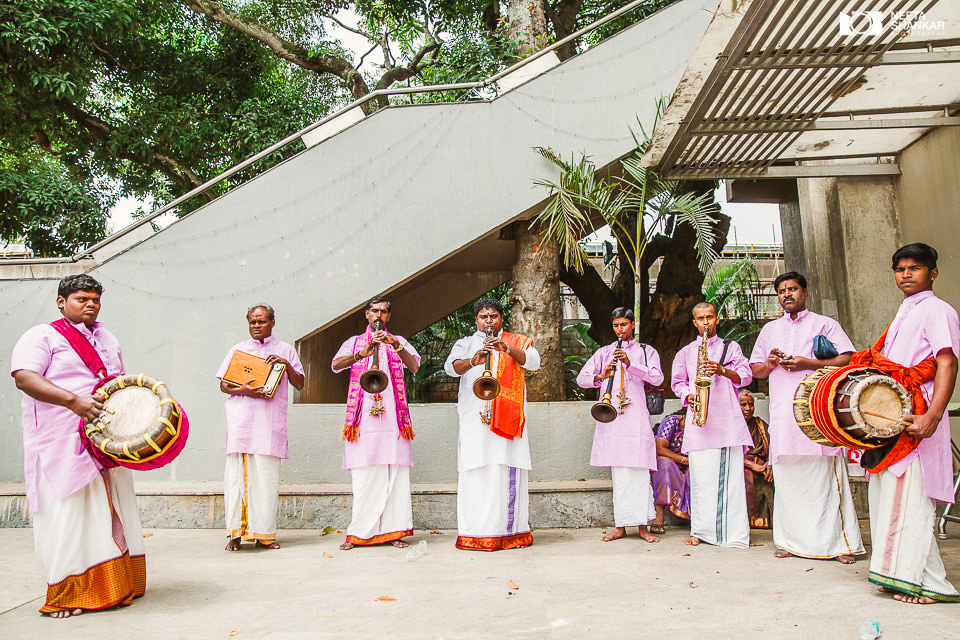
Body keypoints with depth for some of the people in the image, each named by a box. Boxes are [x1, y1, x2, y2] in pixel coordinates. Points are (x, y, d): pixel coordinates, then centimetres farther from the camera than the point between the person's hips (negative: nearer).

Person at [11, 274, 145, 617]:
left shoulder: (107, 340, 20)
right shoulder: (42, 336, -2)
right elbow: (24, 376, -17)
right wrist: (74, 400, -29)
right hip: (63, 445, -6)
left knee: (111, 509, 8)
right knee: (68, 513, -6)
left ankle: (114, 586, 17)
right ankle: (66, 595, 5)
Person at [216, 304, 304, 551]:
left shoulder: (285, 350, 16)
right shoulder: (238, 349, 18)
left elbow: (299, 384, 11)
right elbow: (223, 384, 13)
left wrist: (287, 365, -7)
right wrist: (243, 390, -8)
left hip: (271, 420, 0)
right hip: (240, 417, 1)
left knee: (266, 476, -3)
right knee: (237, 473, -7)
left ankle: (263, 533, 3)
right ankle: (236, 533, -1)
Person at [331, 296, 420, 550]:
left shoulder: (399, 342, 17)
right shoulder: (354, 342, 17)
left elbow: (414, 366, -2)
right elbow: (335, 365, -3)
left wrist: (395, 345, -19)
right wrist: (362, 354, -20)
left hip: (393, 415, 1)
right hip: (363, 416, 0)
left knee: (395, 474, -4)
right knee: (363, 476, -3)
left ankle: (394, 530, 2)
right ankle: (359, 533, 4)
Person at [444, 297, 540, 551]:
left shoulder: (517, 342, 19)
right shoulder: (466, 343, 19)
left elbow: (533, 361, -1)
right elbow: (451, 366, 0)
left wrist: (507, 349, -18)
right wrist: (473, 361, -21)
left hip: (508, 416, 0)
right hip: (475, 417, 0)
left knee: (510, 472, -4)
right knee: (477, 472, -7)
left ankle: (512, 530, 3)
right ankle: (475, 533, -2)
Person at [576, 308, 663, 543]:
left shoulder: (646, 351, 14)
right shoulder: (604, 353, 18)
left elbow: (657, 378, -3)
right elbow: (581, 378, 10)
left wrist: (630, 363, -16)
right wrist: (600, 376, -11)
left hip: (636, 416, -2)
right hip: (610, 416, 2)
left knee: (638, 470, -6)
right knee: (618, 473, 2)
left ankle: (642, 526, 2)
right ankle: (620, 526, 8)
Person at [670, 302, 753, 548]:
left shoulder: (731, 347, 18)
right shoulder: (685, 352, 21)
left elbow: (745, 376, 8)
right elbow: (677, 382, 18)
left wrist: (722, 370, -10)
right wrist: (689, 396, -3)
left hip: (727, 417, -1)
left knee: (730, 472, -6)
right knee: (701, 474, -5)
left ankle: (734, 532, -2)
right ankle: (701, 530, 1)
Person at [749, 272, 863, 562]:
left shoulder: (824, 324, 10)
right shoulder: (769, 329, 22)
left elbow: (848, 359, 0)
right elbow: (755, 370, 22)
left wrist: (808, 363, -11)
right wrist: (770, 363, 0)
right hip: (783, 411, 4)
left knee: (826, 474, -8)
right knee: (787, 477, 1)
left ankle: (841, 542, -2)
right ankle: (792, 540, 8)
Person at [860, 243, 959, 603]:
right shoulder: (902, 316, 22)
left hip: (916, 417, -9)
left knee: (911, 498, -10)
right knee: (888, 493, 9)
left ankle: (928, 583, -2)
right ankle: (897, 573, 17)